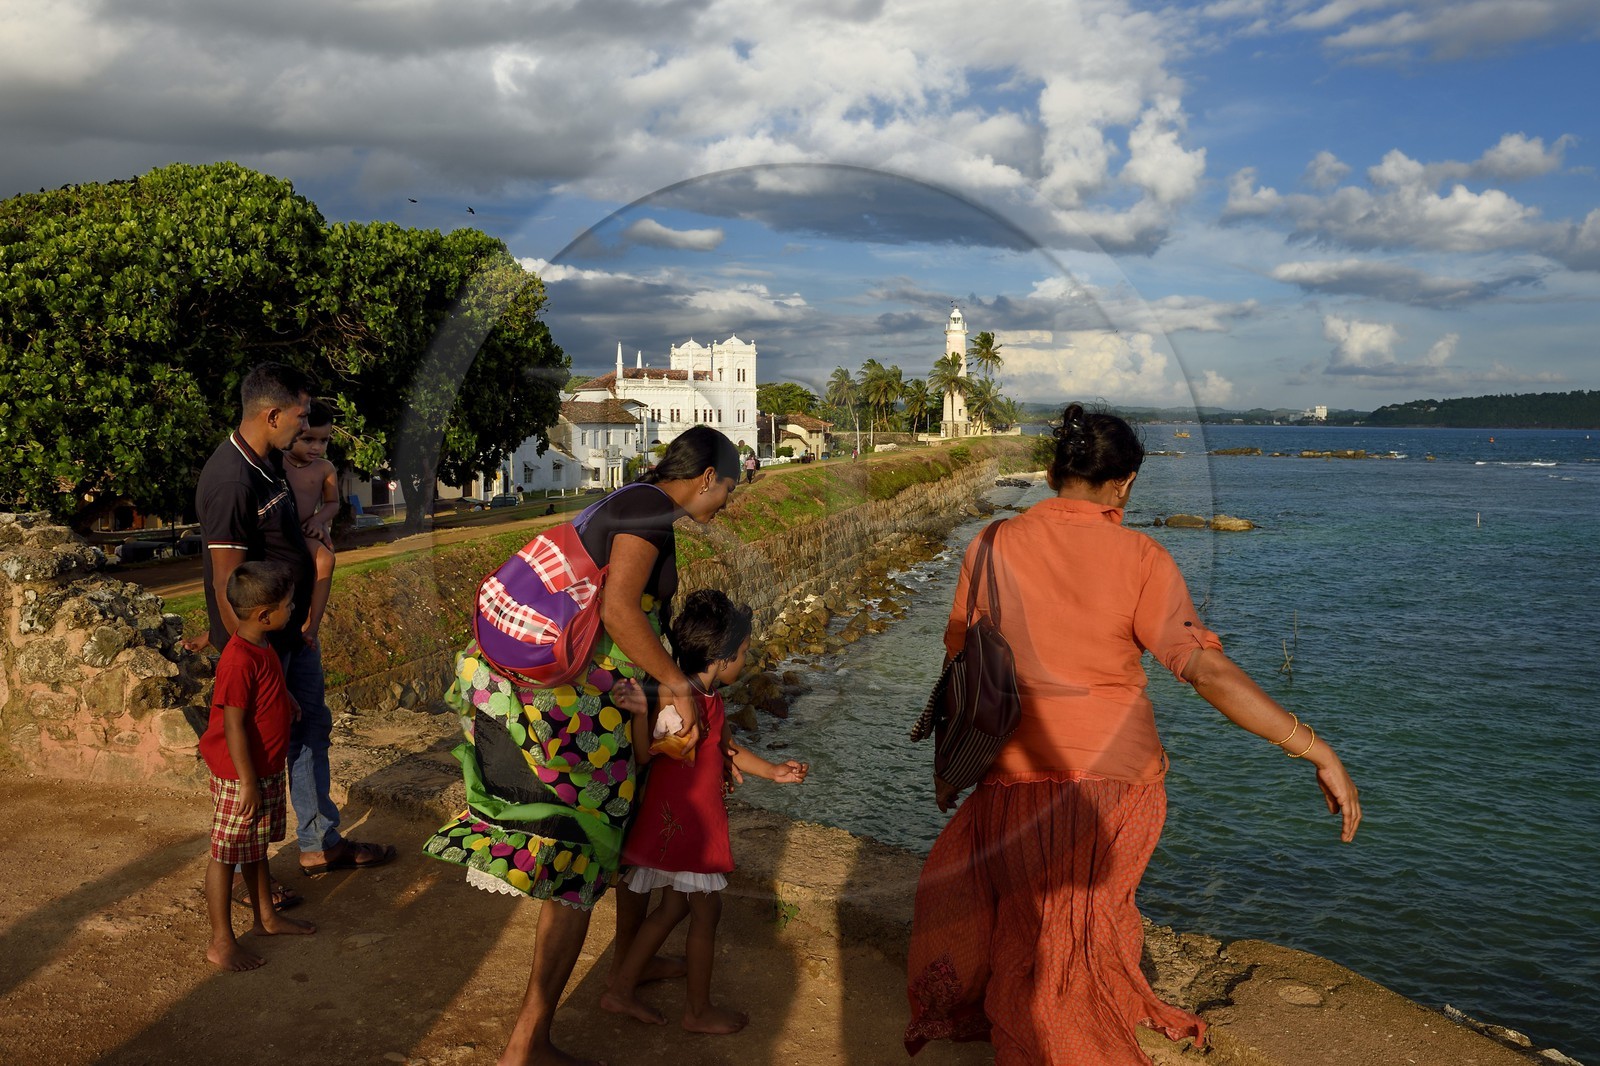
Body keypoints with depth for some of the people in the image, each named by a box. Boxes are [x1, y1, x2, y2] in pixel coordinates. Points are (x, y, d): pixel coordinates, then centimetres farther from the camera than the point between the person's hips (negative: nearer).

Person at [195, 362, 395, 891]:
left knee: (312, 729, 18)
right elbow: (228, 583, -25)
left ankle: (320, 844, 33)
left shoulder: (269, 463, 5)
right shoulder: (231, 481, -25)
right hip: (259, 641, -10)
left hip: (293, 631, 10)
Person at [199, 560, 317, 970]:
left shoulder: (263, 648, 4)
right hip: (240, 777, -10)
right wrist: (247, 781, -22)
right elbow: (233, 725, -25)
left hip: (267, 770, 10)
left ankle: (266, 917, 37)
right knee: (227, 854, 3)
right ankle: (221, 942, 13)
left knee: (257, 847, 22)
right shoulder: (239, 660, -26)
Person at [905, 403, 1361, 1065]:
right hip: (1120, 775, 0)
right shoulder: (1140, 558, -10)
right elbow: (1208, 670, -18)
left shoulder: (994, 547, -5)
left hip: (1019, 775, 1)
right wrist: (1317, 751, -15)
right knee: (1084, 922, 21)